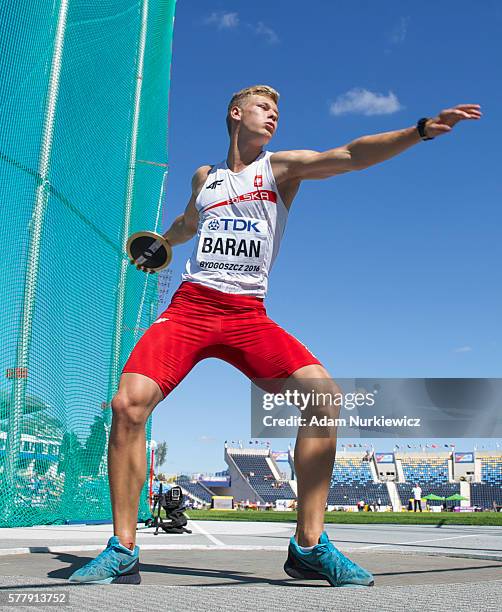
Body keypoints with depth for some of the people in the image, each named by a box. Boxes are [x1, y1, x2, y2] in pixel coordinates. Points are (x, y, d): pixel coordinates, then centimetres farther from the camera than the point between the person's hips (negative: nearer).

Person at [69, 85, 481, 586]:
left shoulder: (281, 167, 12)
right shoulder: (205, 177, 19)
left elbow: (349, 155, -4)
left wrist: (422, 129, -12)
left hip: (248, 314, -1)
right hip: (190, 304, 1)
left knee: (323, 393, -23)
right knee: (128, 403, -20)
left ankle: (309, 545, -11)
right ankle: (123, 551, -6)